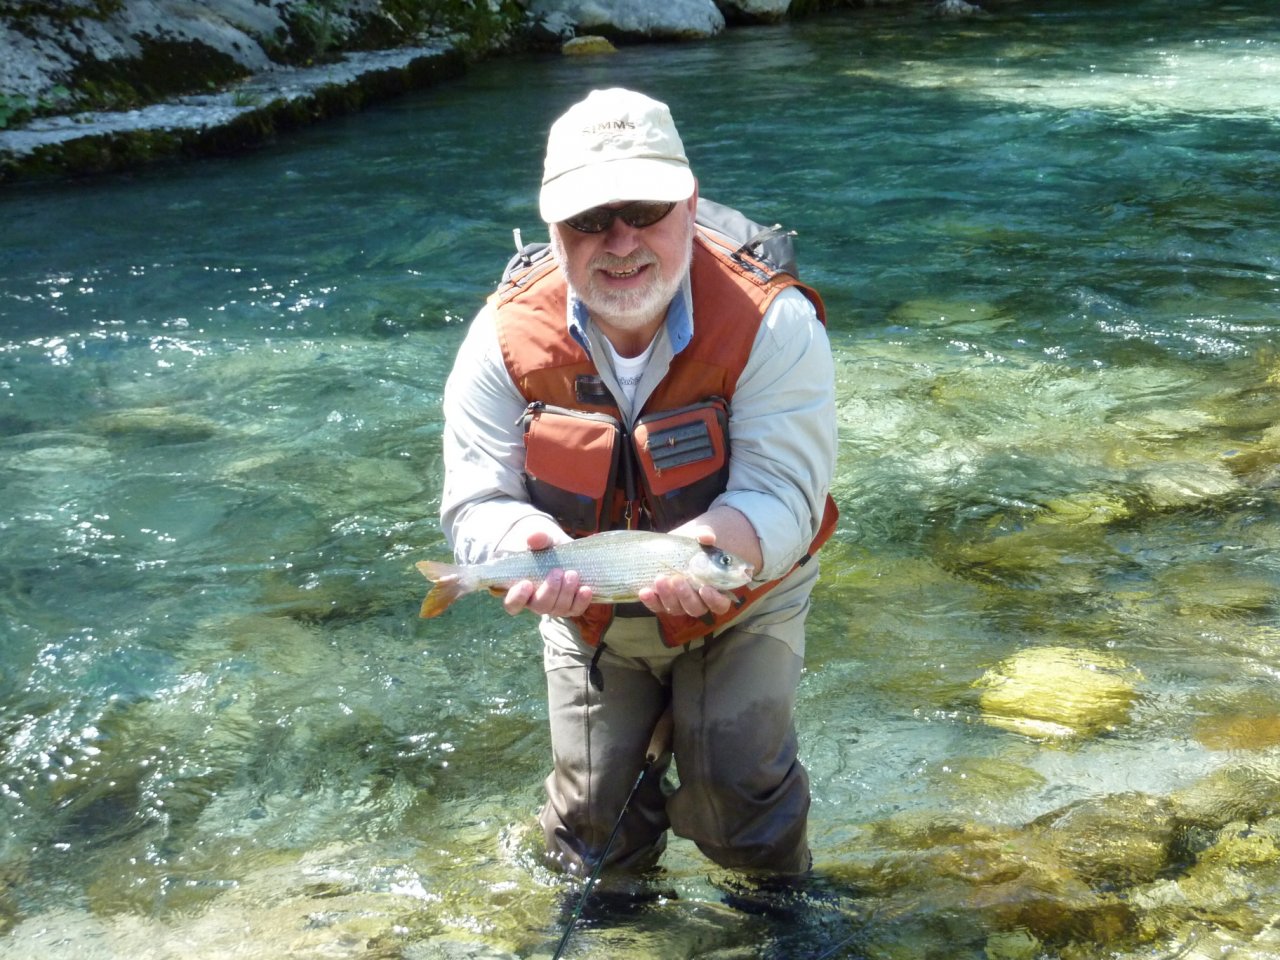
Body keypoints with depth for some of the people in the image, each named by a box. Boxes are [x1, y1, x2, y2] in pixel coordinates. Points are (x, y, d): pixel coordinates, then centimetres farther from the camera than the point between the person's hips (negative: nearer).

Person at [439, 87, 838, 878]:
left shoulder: (773, 324, -27)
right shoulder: (509, 336, -20)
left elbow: (783, 499, -32)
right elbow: (476, 502, -23)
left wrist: (702, 549, -55)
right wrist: (531, 548, -47)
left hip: (739, 605, -2)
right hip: (588, 616, 3)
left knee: (739, 793, -8)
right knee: (591, 817, 9)